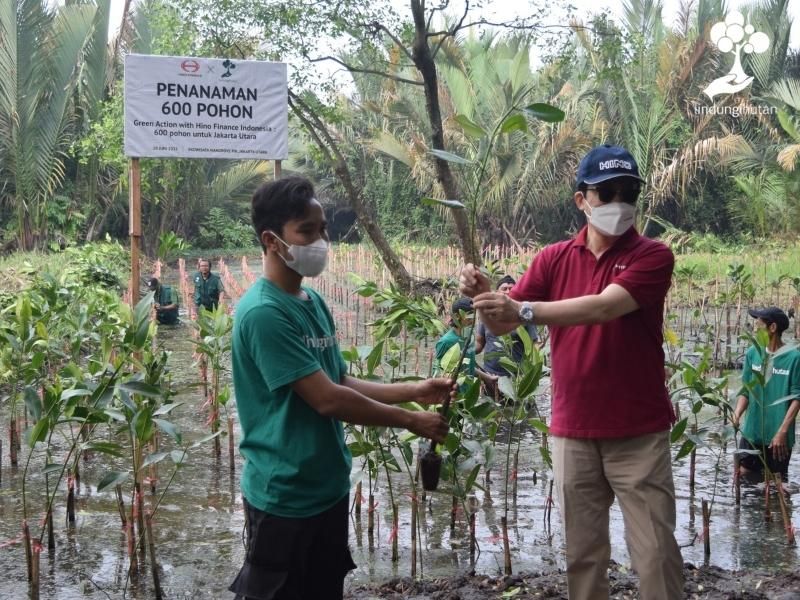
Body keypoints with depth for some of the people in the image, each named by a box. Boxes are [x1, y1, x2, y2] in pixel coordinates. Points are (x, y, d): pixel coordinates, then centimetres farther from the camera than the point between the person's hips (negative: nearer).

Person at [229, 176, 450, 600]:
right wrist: (410, 420, -13)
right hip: (284, 497, -9)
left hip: (328, 488, 9)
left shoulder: (313, 302, 7)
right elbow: (326, 399, -22)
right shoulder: (263, 312, -21)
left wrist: (413, 391, 1)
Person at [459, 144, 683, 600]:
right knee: (583, 552, 12)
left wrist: (524, 310, -33)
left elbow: (603, 307, -24)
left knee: (655, 552, 2)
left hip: (639, 433, -3)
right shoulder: (554, 259, 5)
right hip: (572, 431, 3)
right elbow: (502, 325, 2)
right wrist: (484, 295, -20)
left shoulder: (653, 256, -7)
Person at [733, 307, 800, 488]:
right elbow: (745, 390, 7)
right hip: (751, 432, 4)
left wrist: (782, 432, -16)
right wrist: (736, 416, -11)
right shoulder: (752, 353, 2)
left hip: (778, 436, -4)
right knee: (742, 475, 7)